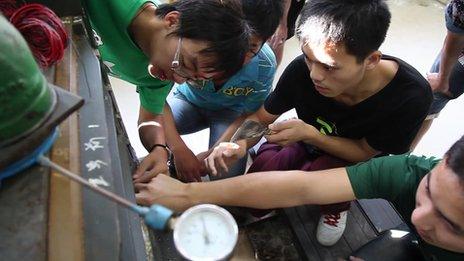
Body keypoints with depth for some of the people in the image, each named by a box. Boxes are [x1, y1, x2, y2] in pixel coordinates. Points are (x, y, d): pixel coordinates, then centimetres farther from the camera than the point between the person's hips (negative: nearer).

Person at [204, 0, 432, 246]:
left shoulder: (410, 96, -33)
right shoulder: (302, 69, -30)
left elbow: (364, 152, -19)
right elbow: (259, 118, -15)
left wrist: (309, 134, -37)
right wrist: (240, 144, -38)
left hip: (354, 158, 0)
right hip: (307, 140, 1)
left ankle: (336, 205, 4)